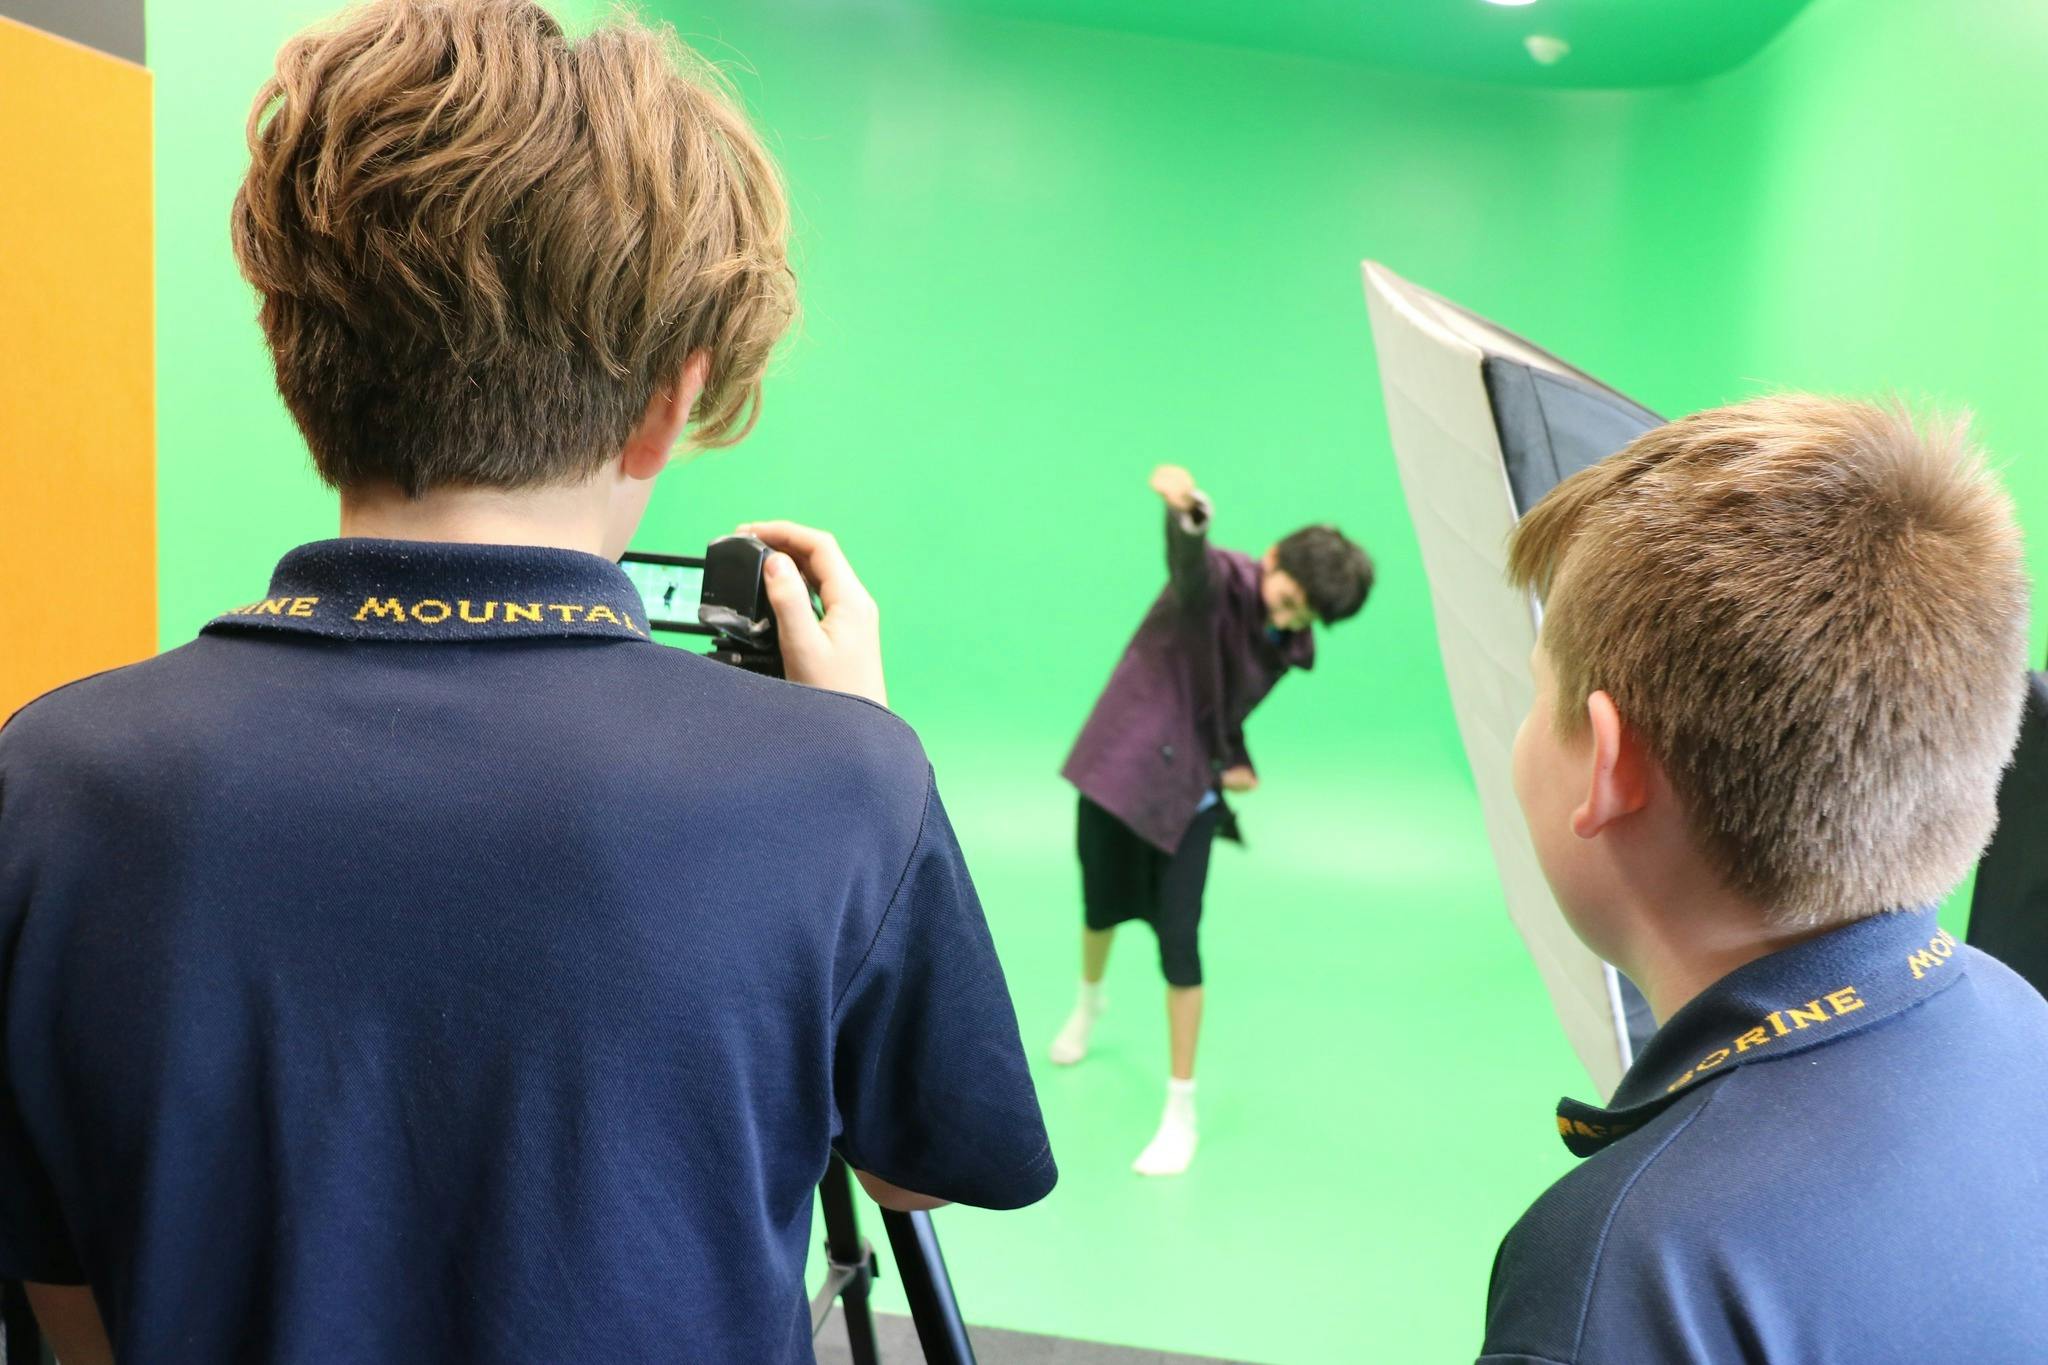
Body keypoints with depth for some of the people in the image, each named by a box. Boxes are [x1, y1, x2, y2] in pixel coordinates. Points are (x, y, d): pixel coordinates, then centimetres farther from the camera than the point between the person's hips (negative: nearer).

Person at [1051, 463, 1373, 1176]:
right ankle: (1089, 1001, 54)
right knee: (1103, 909, 18)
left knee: (1178, 942, -5)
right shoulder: (1222, 578, -20)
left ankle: (1182, 1113, 10)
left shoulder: (1290, 646, -3)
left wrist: (1234, 762, -3)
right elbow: (1191, 569, -47)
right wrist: (1187, 515, -69)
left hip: (1188, 794, 3)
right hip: (1118, 769, -2)